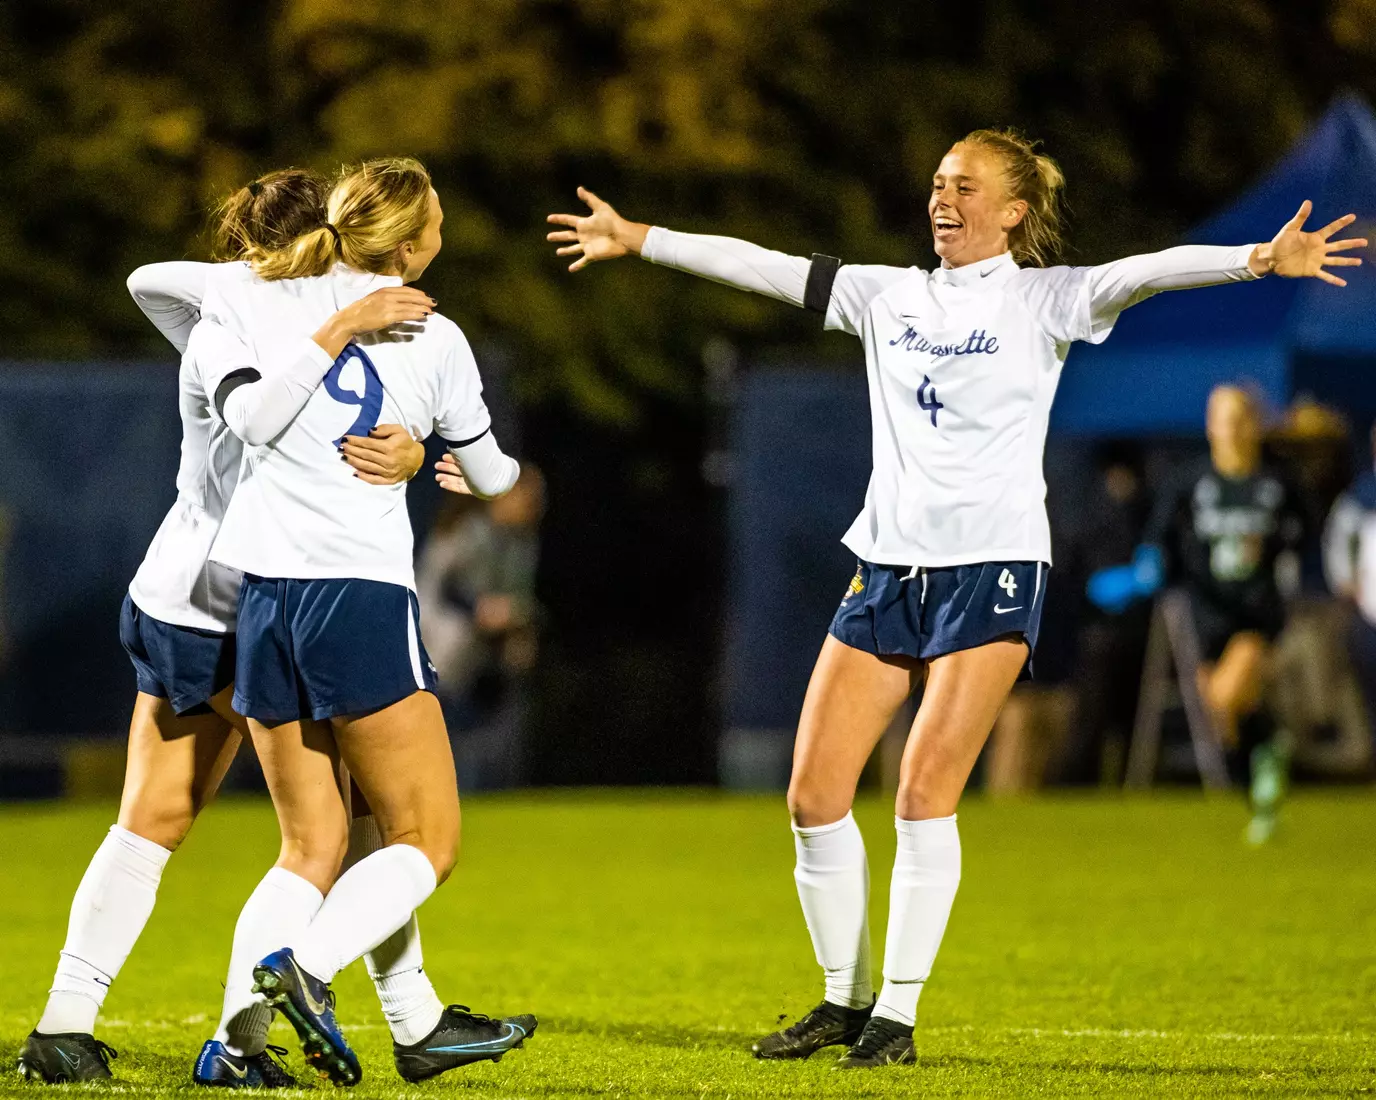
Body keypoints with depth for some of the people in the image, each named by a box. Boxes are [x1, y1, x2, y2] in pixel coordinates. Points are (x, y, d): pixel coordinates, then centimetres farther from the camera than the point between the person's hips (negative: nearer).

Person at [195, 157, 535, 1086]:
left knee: (314, 847, 13)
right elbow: (494, 477, 18)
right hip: (362, 592, -4)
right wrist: (512, 475, 42)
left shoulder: (249, 304, 5)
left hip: (262, 593, 5)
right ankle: (302, 967, -20)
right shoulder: (436, 340, 5)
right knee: (428, 837, 3)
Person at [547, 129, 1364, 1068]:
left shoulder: (1042, 300, -1)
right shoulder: (889, 295, 13)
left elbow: (1145, 274, -17)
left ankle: (897, 1015, -3)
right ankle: (844, 999, 15)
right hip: (888, 566, 5)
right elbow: (762, 268, 18)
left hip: (992, 567, -5)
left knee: (925, 792, -12)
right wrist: (638, 240, 20)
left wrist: (1262, 258, -31)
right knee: (814, 794, 0)